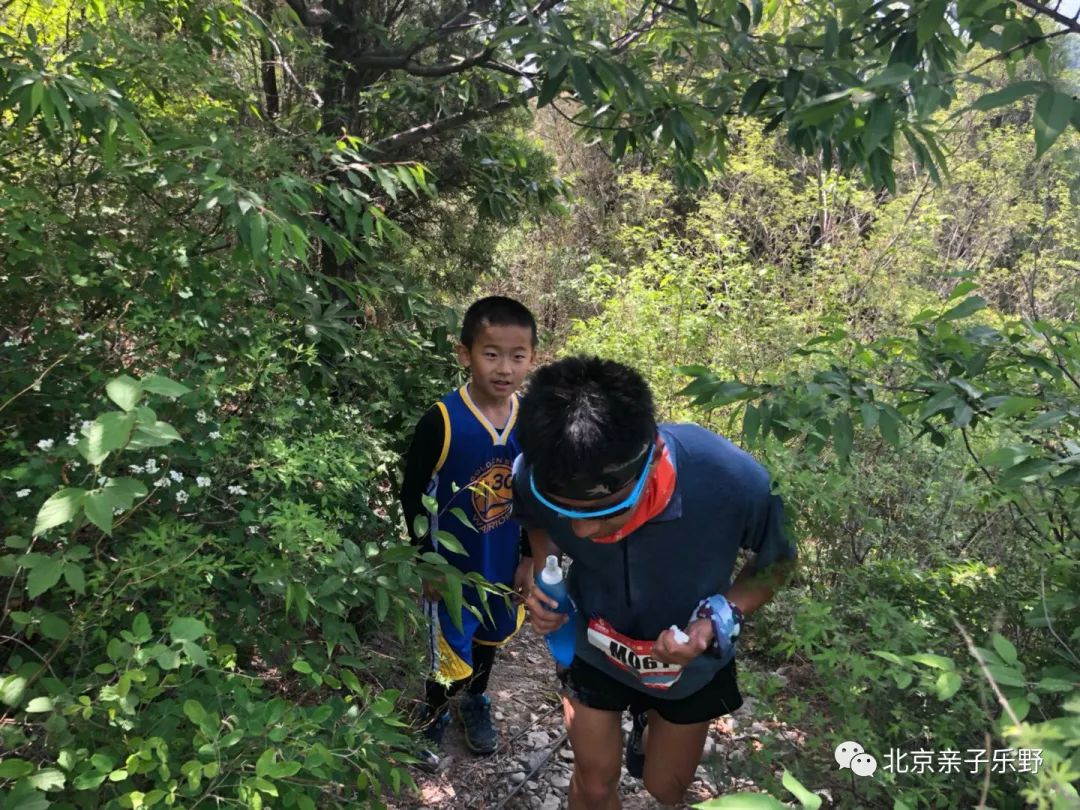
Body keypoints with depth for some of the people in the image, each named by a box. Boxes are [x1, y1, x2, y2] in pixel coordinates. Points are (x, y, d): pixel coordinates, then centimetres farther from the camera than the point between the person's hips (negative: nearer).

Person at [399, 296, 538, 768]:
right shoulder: (442, 422, -23)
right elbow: (412, 494, -12)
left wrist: (531, 558, 3)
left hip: (506, 564, 4)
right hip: (452, 566, -4)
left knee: (489, 637, 25)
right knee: (450, 650, 9)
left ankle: (474, 701, 54)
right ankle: (432, 718, 40)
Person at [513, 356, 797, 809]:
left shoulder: (734, 483, -40)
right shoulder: (537, 476, -33)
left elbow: (777, 561, -16)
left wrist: (718, 620, -33)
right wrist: (543, 579, -24)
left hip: (690, 659, 0)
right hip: (594, 648, 0)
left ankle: (653, 724, 56)